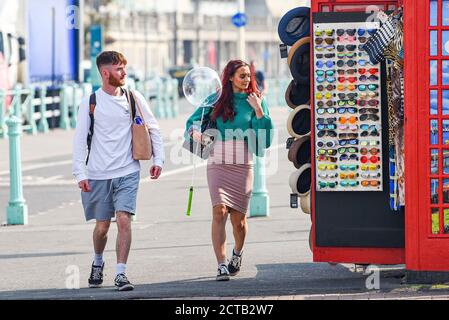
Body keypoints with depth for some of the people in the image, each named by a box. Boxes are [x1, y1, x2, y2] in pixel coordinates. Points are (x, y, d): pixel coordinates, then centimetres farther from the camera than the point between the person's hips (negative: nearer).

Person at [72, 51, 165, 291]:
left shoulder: (133, 98, 3)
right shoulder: (90, 102, -1)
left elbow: (153, 128, 12)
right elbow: (79, 139, -2)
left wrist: (158, 159, 5)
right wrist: (80, 174, -9)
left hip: (127, 172, 0)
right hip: (98, 174, 0)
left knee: (124, 220, -14)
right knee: (102, 226, 7)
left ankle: (121, 274, -11)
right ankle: (97, 263, 35)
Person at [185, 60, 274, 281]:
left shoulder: (255, 101, 7)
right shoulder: (217, 99, 8)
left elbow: (265, 137, -1)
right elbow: (193, 120, 16)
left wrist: (258, 110, -10)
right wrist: (195, 132, -5)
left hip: (242, 165, 0)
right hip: (218, 162, 0)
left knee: (238, 217, 5)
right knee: (219, 211, -16)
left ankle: (238, 252, 37)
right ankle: (221, 265, -18)